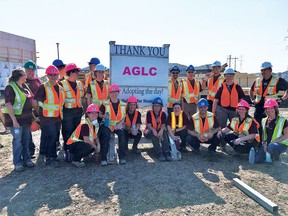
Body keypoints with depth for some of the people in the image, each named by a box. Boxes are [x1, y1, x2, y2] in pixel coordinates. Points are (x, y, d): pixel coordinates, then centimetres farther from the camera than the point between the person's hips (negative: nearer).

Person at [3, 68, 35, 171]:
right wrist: (14, 120, -22)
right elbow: (8, 105, -17)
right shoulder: (10, 88, -12)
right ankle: (17, 163, 13)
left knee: (26, 140, 13)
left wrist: (32, 115, 16)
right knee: (18, 141, 0)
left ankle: (26, 159, 25)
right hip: (16, 119, -7)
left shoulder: (25, 86, 11)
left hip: (26, 118, 7)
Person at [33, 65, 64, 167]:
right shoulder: (43, 87, -9)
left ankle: (48, 157, 27)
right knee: (51, 138, -6)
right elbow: (35, 101, -8)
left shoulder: (60, 88, 11)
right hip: (47, 118, -7)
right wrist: (41, 112, 0)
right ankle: (52, 158, 7)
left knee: (55, 138, 13)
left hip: (58, 117, 7)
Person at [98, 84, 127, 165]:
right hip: (106, 125, -2)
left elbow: (123, 117, 10)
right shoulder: (105, 104, 0)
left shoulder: (122, 105, 7)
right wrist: (103, 116, -18)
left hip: (117, 125, 2)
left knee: (122, 134, -26)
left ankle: (122, 157, -15)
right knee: (106, 135, -31)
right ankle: (103, 158, -20)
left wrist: (119, 124, -8)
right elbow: (99, 114, 4)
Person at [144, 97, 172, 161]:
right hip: (150, 132, -2)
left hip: (159, 131, 2)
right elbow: (149, 125, -17)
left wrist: (161, 130, -37)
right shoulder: (149, 113, -8)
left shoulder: (163, 114, 1)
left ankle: (167, 153, -38)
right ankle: (160, 154, -42)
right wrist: (153, 130, -40)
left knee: (164, 132, -30)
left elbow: (163, 125, -13)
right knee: (153, 134, -35)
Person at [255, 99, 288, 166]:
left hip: (281, 144, -5)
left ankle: (277, 159, -6)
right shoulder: (264, 121, 8)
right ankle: (272, 155, 17)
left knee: (271, 147, -40)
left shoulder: (282, 120, -8)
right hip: (268, 144, 5)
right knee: (257, 159, -13)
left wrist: (274, 142, -19)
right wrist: (264, 143, -5)